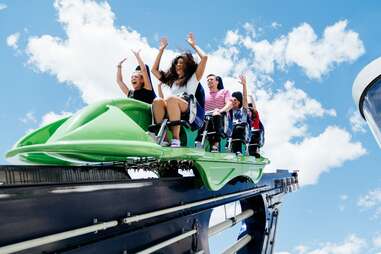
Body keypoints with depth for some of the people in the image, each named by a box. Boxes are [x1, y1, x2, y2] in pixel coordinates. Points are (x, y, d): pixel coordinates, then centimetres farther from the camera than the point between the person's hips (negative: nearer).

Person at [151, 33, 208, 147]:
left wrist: (193, 45, 28)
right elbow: (154, 69, 43)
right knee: (157, 100, -29)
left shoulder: (193, 78, 25)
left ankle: (176, 138, -42)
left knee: (171, 98, -36)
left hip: (187, 110, -3)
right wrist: (161, 50, 43)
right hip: (168, 110, 4)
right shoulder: (169, 80, 37)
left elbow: (204, 58, 15)